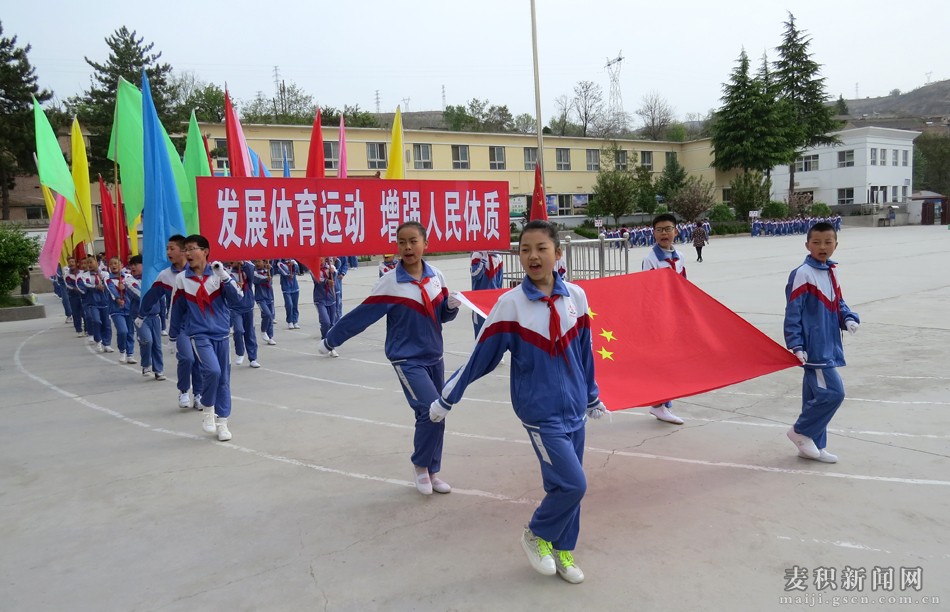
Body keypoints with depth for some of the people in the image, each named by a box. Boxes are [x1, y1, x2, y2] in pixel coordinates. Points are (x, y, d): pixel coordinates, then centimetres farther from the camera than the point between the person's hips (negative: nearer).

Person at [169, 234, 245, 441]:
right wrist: (172, 336, 16)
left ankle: (222, 422, 20)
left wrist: (224, 277, -22)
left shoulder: (219, 274, -4)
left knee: (223, 379, 7)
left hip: (221, 333, 1)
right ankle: (207, 410, 3)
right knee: (212, 371, -22)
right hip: (199, 334, -1)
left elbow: (236, 299, -11)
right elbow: (176, 309, 8)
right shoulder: (181, 279, -2)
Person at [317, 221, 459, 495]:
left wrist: (453, 306, -11)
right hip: (407, 359, -5)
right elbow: (360, 316, -8)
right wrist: (330, 341, -2)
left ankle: (432, 472, 26)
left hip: (434, 357, 5)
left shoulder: (436, 277, 0)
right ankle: (420, 465, 8)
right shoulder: (390, 283, -14)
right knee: (432, 410, -17)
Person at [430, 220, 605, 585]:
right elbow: (480, 358, -7)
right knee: (572, 484, -8)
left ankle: (562, 553, 33)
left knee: (568, 484, 12)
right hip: (540, 411, -4)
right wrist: (445, 399, 0)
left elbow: (584, 352, 9)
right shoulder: (510, 305, -14)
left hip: (574, 408, 5)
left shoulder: (575, 296, -3)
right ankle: (536, 535, 20)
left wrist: (592, 397, 19)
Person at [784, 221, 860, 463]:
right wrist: (796, 346, -18)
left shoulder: (830, 273, 12)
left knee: (815, 394, 14)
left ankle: (814, 446, 23)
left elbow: (838, 305, 20)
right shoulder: (802, 274, -13)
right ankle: (801, 432, 8)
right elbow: (793, 313, -14)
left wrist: (849, 318, -2)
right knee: (833, 392, -10)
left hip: (828, 347, 8)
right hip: (814, 348, -8)